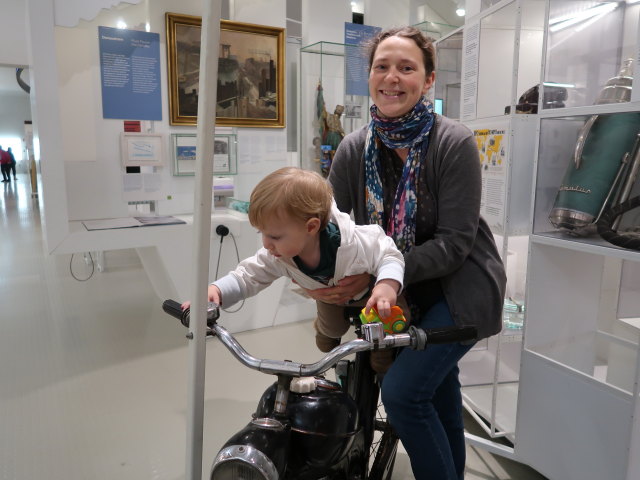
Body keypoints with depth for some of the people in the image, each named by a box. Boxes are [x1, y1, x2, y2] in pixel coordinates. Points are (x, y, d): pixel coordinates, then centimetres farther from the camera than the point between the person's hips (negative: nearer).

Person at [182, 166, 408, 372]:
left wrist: (387, 285, -58)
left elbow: (389, 256, -35)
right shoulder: (277, 255, -33)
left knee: (381, 358, 1)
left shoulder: (355, 242, -46)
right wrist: (216, 290, -44)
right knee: (328, 337, 24)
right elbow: (248, 276, -24)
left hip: (371, 293, -3)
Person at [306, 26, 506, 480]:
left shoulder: (455, 143, -20)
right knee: (438, 386, 21)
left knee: (403, 391, -15)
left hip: (460, 286, -4)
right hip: (406, 293, 5)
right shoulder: (355, 148, -8)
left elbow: (453, 243, -23)